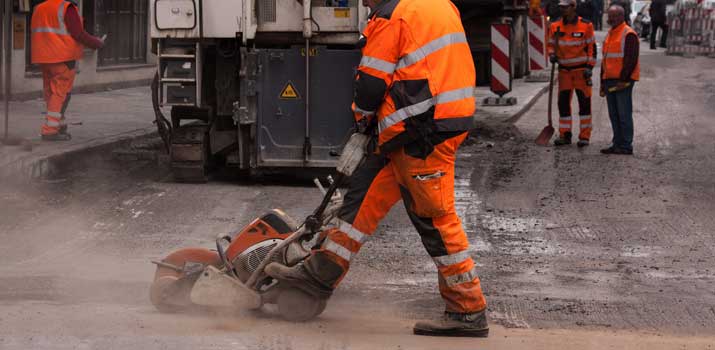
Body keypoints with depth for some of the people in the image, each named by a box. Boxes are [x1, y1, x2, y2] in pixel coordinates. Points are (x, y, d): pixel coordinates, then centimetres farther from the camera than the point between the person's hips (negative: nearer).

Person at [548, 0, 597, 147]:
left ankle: (585, 136, 4)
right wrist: (552, 54, -7)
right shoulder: (556, 27, 4)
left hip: (581, 69, -3)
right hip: (564, 70, 4)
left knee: (584, 102, -1)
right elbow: (551, 44, 15)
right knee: (563, 102, 3)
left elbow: (591, 47, -3)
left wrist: (589, 67, -9)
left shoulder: (586, 26, -6)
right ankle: (564, 135, 11)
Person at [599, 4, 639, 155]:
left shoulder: (629, 34, -10)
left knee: (624, 114, -6)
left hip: (623, 81, -9)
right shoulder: (610, 34, 18)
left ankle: (626, 146, -3)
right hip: (610, 81, 9)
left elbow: (631, 59, -17)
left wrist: (623, 80, -20)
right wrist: (603, 82, 20)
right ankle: (617, 144, 17)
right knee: (613, 114, 11)